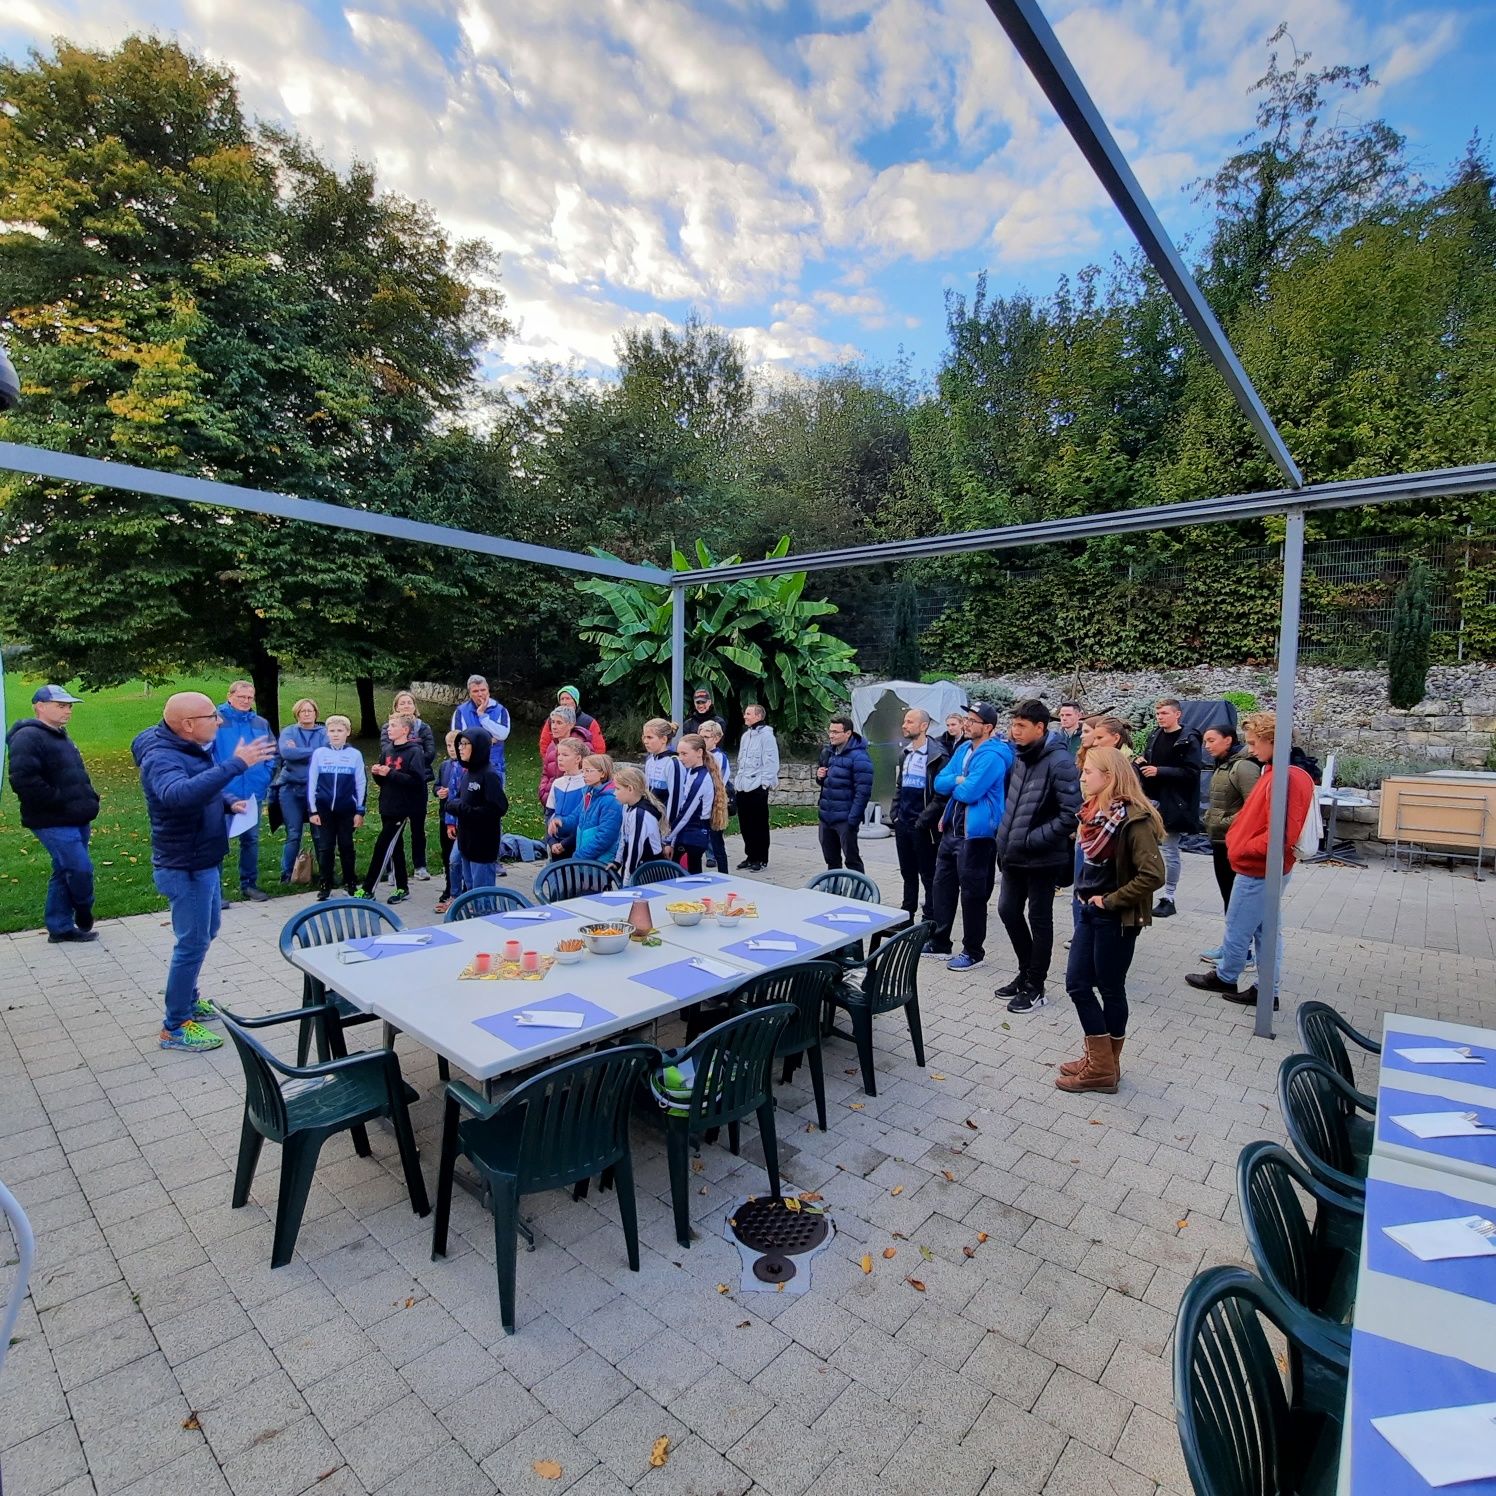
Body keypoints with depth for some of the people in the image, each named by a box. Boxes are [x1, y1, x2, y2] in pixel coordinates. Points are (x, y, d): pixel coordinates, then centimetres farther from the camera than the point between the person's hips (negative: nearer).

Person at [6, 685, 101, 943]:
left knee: (65, 873, 13)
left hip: (76, 819, 10)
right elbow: (24, 780, -26)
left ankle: (60, 928, 22)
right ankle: (83, 910, 15)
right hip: (54, 822, -10)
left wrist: (89, 798, 12)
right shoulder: (28, 737, -14)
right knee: (81, 868, -11)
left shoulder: (59, 736, 18)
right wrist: (60, 803, -22)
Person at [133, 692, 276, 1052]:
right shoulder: (161, 757, -24)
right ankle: (175, 1027, 12)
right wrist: (236, 764, -50)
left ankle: (188, 999, 39)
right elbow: (179, 793, -46)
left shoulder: (192, 749, 6)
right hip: (185, 867, -10)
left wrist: (229, 803, 2)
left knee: (205, 933, 22)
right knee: (193, 942, -1)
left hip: (204, 860, 10)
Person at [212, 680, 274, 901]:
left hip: (253, 792, 5)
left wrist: (265, 777, 6)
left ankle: (249, 884, 25)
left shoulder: (262, 724, 8)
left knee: (251, 839, 13)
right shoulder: (216, 720, -7)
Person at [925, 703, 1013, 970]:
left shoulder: (993, 755, -17)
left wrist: (952, 783, -4)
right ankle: (939, 942, 28)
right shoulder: (964, 748, 12)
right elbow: (939, 783, 8)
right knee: (941, 885, 15)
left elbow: (969, 792, -24)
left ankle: (973, 952, 15)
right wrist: (958, 780, -12)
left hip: (976, 832, -9)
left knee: (972, 893, 1)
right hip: (952, 828, 9)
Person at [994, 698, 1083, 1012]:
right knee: (1008, 910, 15)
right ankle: (1027, 971, 33)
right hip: (1014, 855, 8)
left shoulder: (1059, 762, -17)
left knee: (1039, 919, 5)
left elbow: (1071, 814, -21)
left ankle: (1035, 987, 19)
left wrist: (1034, 839, -20)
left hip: (1042, 857, -8)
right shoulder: (1020, 758, 8)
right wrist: (1006, 838, 11)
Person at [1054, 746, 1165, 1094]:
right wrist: (1084, 897, 7)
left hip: (1116, 918, -8)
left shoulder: (1133, 818, -20)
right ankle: (1097, 1058, 26)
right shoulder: (1095, 811, 6)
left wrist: (1111, 900, -18)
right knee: (1077, 983, 12)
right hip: (1089, 912, 8)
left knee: (1110, 989, 6)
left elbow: (1152, 875, -26)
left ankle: (1104, 1068, 21)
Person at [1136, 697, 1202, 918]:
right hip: (1152, 798, 6)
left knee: (1170, 851, 3)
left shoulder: (1188, 739, -10)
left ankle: (1168, 898, 13)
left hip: (1173, 802, -6)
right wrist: (1142, 762, 0)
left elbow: (1191, 773, -17)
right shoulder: (1155, 735, 8)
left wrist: (1159, 771, -21)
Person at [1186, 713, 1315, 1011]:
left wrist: (1241, 848, -16)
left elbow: (1280, 835, -28)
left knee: (1237, 928, 9)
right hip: (1268, 869, 10)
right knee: (1266, 929, 16)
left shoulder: (1285, 779, -24)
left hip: (1258, 871, -10)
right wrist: (1239, 836, 8)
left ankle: (1225, 978, 28)